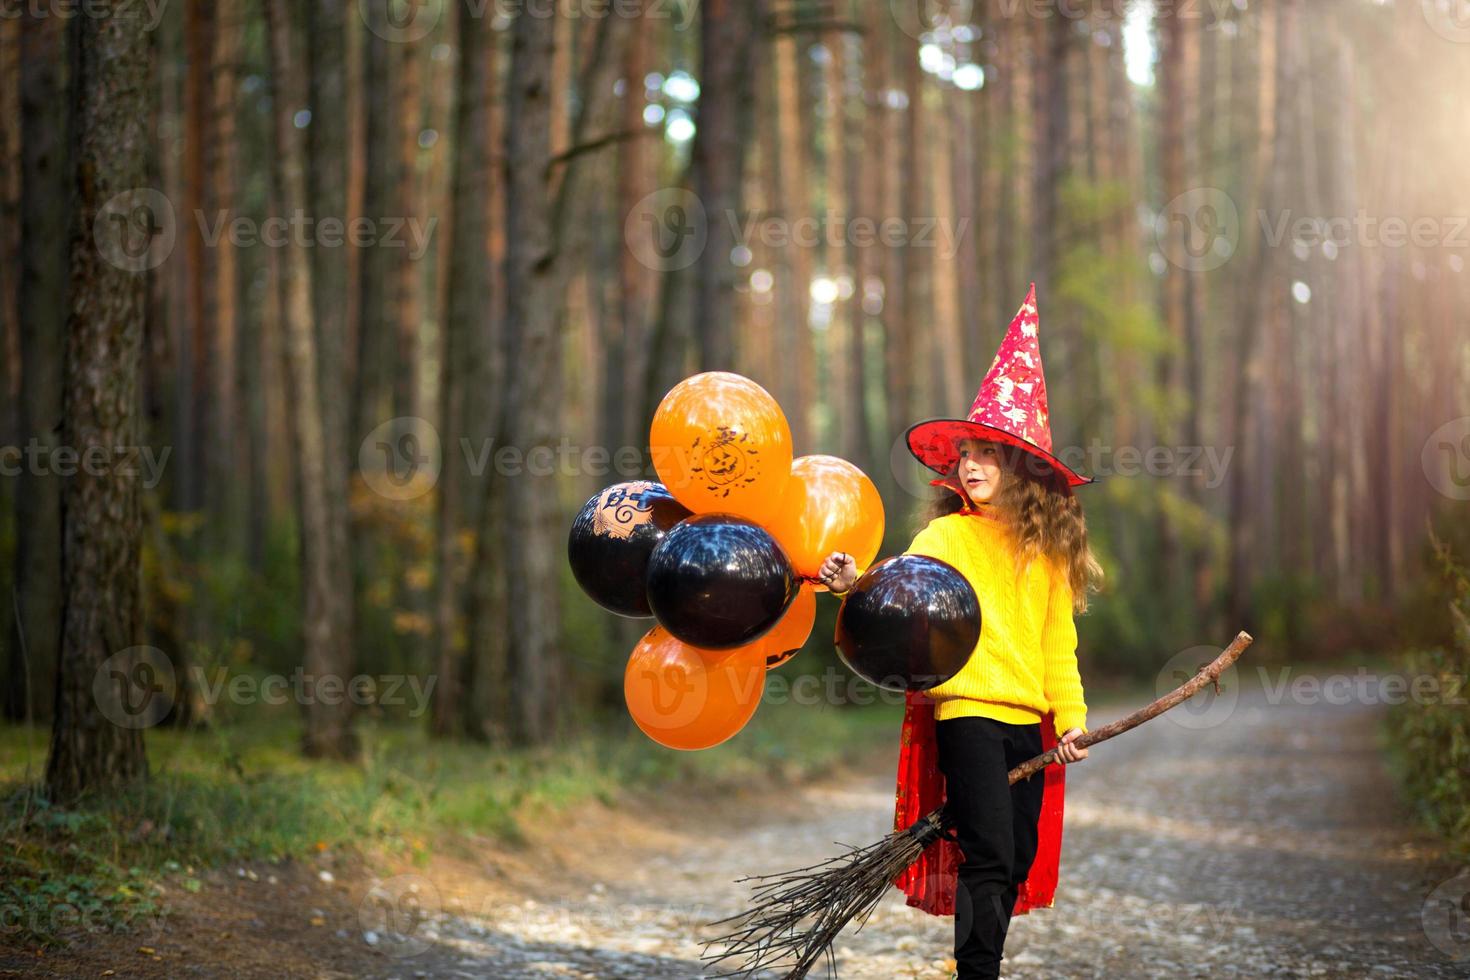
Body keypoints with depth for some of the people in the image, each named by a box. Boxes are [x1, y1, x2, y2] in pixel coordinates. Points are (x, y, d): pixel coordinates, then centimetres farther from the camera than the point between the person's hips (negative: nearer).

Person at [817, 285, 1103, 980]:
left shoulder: (1048, 551, 10)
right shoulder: (946, 535, -3)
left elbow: (1058, 642, 15)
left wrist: (1071, 715, 10)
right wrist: (854, 583, -40)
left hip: (1029, 720, 5)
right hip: (967, 712, -5)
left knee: (1018, 863, 10)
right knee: (988, 858, -12)